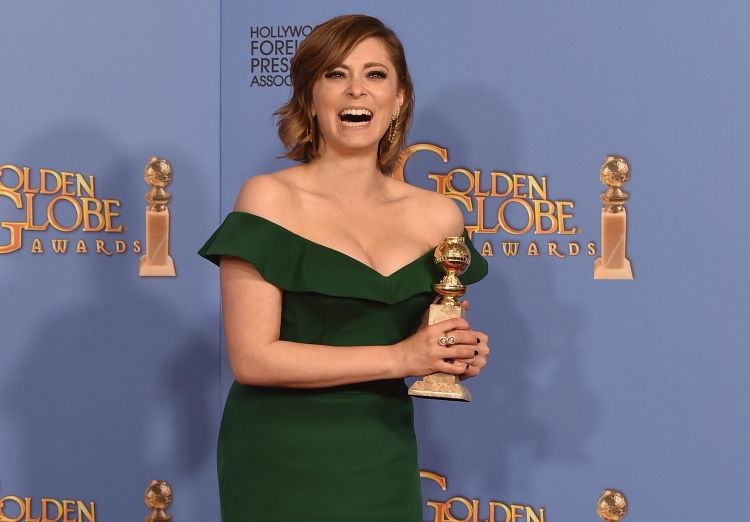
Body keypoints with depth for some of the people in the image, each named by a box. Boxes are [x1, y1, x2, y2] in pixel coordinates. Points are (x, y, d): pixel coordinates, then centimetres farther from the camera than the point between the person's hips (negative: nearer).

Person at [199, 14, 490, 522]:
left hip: (385, 463, 4)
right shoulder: (270, 199, -9)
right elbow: (251, 358, -16)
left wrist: (463, 356, -5)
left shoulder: (438, 215, 3)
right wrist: (401, 357, -19)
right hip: (281, 466, -4)